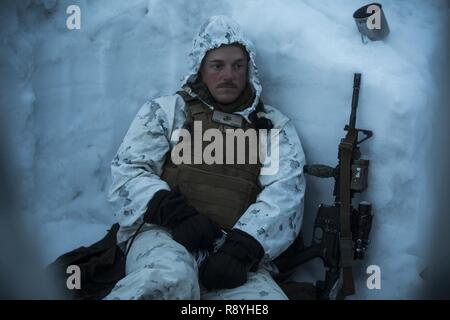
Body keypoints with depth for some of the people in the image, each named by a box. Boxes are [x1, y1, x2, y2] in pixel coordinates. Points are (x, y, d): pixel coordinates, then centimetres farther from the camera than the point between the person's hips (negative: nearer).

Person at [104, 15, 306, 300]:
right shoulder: (166, 110, 16)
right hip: (164, 237, -1)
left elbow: (284, 190, 4)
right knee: (169, 278, -37)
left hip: (237, 255, 2)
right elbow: (127, 170, 7)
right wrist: (177, 215, -12)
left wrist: (241, 247, -14)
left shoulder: (273, 125, 18)